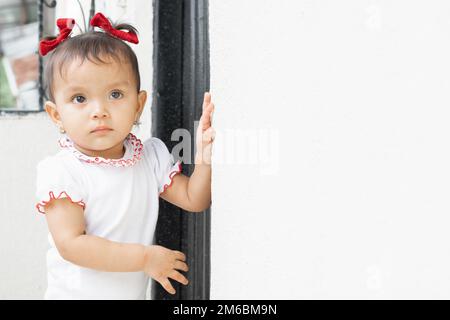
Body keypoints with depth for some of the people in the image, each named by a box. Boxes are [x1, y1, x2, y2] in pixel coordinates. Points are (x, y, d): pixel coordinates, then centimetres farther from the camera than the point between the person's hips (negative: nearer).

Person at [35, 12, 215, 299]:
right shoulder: (61, 172, -21)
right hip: (77, 293, -4)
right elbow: (70, 244, -25)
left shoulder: (152, 157, -4)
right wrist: (145, 257, -25)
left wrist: (204, 158, -19)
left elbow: (194, 200, -1)